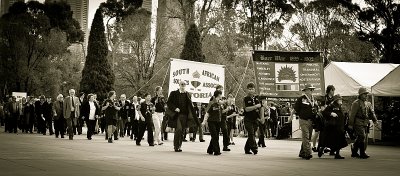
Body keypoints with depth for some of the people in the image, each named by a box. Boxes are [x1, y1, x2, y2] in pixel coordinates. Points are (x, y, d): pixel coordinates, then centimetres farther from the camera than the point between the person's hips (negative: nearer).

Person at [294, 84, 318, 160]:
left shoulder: (313, 99, 14)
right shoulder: (301, 99, -5)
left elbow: (316, 108, 25)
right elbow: (296, 108, -1)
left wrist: (315, 111, 7)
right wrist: (301, 115, 0)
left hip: (311, 121, 7)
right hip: (304, 121, -7)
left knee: (307, 137, 10)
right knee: (306, 137, -13)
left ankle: (302, 153, 20)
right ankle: (308, 153, -18)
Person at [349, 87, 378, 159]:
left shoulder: (368, 103, 16)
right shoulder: (356, 103, -8)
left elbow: (372, 112, 12)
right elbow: (352, 114, -9)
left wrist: (375, 120, -3)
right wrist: (350, 124, -11)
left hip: (365, 123, 8)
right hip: (358, 123, -8)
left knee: (359, 138, 11)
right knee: (362, 137, -14)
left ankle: (354, 152, 22)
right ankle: (362, 153, -9)